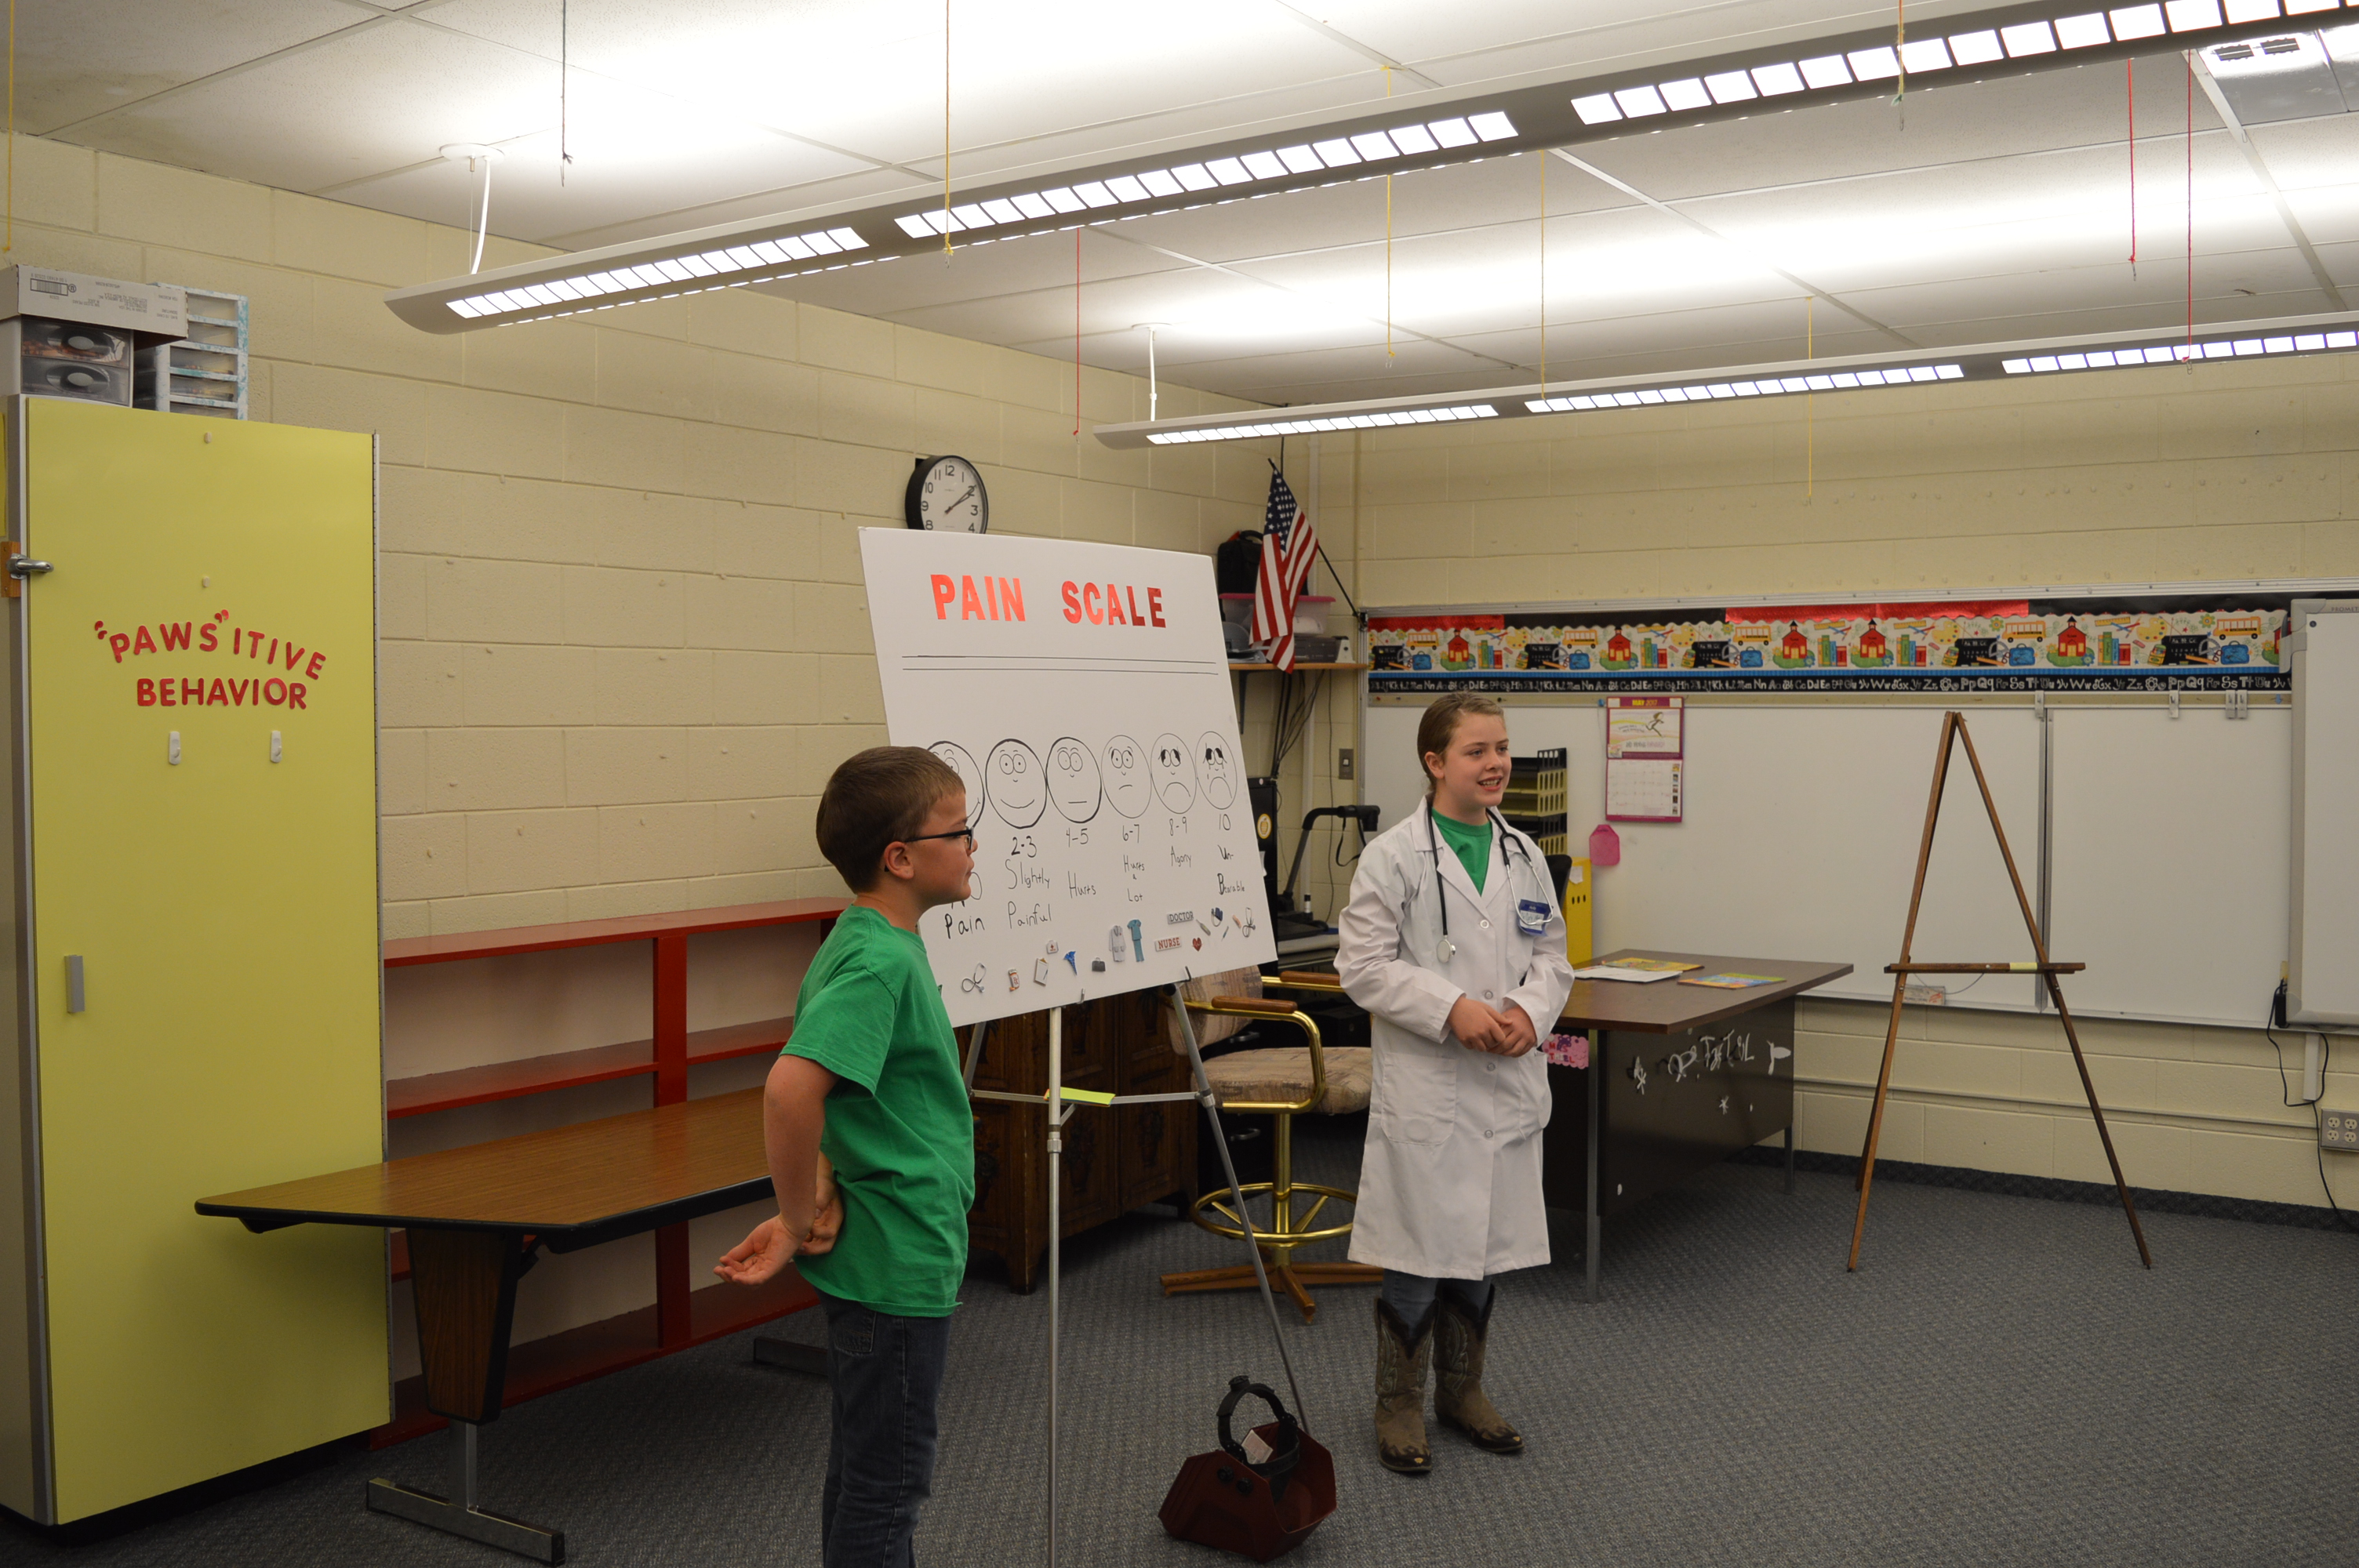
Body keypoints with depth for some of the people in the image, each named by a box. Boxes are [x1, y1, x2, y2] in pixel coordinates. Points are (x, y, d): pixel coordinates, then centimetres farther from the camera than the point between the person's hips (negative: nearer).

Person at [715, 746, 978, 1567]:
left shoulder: (864, 946, 7)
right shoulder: (881, 961, -23)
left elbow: (822, 1085, 15)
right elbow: (790, 1088, -36)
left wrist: (813, 1207, 3)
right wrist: (802, 1219, -22)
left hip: (887, 1259, 10)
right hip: (897, 1263, -10)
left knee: (866, 1472, 22)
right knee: (885, 1483, 5)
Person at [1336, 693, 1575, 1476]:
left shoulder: (1524, 855, 8)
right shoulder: (1394, 856, -9)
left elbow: (1552, 953, 12)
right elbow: (1364, 964, -11)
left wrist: (1529, 1010, -8)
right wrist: (1453, 1009, -20)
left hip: (1507, 1081, 6)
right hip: (1424, 1082, -5)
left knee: (1488, 1238, 15)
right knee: (1421, 1243, 1)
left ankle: (1462, 1389, 31)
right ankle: (1399, 1404, 18)